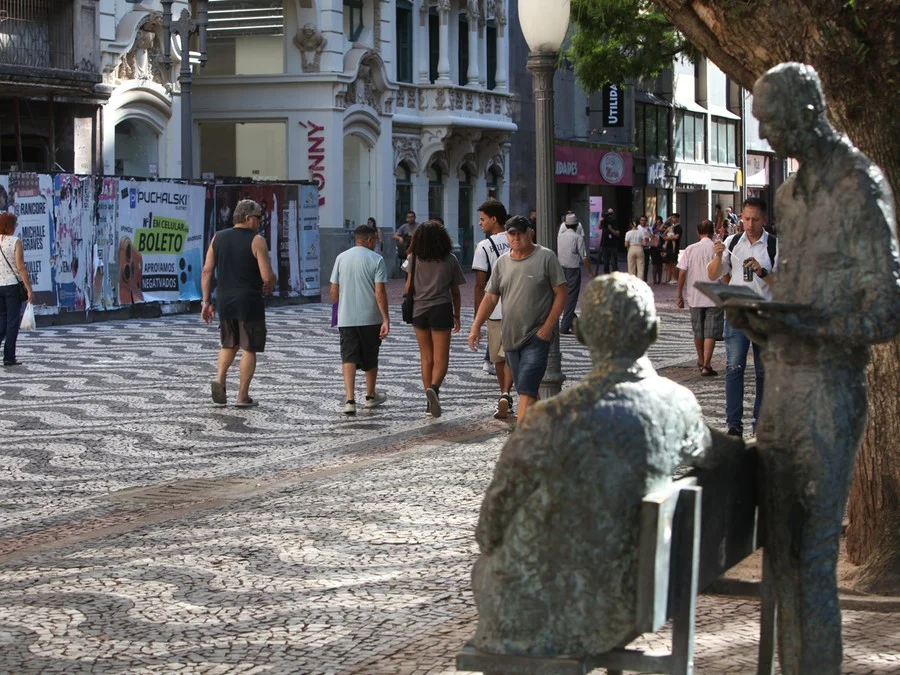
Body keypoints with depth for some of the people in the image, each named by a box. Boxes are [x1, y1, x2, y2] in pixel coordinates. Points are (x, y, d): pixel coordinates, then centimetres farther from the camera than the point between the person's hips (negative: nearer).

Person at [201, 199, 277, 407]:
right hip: (250, 303, -5)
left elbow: (207, 271, 4)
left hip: (224, 302, 5)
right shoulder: (256, 241, -8)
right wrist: (271, 285, 9)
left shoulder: (218, 238, 7)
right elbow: (267, 277, -14)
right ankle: (242, 396, 6)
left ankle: (219, 379, -1)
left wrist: (206, 301, 8)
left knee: (229, 344, 22)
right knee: (249, 348, 6)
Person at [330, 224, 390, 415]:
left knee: (349, 358, -2)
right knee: (370, 358, 15)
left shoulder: (341, 258, 4)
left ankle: (350, 400, -17)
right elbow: (380, 292, -14)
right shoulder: (376, 259, -7)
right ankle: (370, 396, 31)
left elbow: (334, 291, 7)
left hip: (346, 318, 2)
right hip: (370, 318, -2)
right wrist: (386, 319, -12)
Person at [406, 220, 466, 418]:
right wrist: (456, 315, 16)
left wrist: (408, 306, 20)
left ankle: (430, 402, 13)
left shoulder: (414, 258, 1)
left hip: (419, 310, 2)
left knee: (426, 358, 12)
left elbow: (409, 286, 1)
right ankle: (434, 387, -30)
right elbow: (455, 291, 6)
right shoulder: (450, 260, 1)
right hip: (441, 310, -2)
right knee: (441, 359, -2)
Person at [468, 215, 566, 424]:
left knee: (526, 390, -14)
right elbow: (490, 298, 12)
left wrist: (547, 327, -13)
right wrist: (476, 327, 0)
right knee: (529, 390, 13)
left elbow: (560, 294, -5)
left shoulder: (546, 257, -5)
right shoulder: (502, 262, 10)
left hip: (536, 337, -6)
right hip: (510, 336, 6)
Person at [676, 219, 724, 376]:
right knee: (711, 333, -2)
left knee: (698, 332, 17)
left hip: (695, 297, 3)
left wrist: (679, 295, 6)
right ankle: (706, 365, -9)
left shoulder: (690, 249, 0)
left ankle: (701, 361, 34)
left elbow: (682, 273, -1)